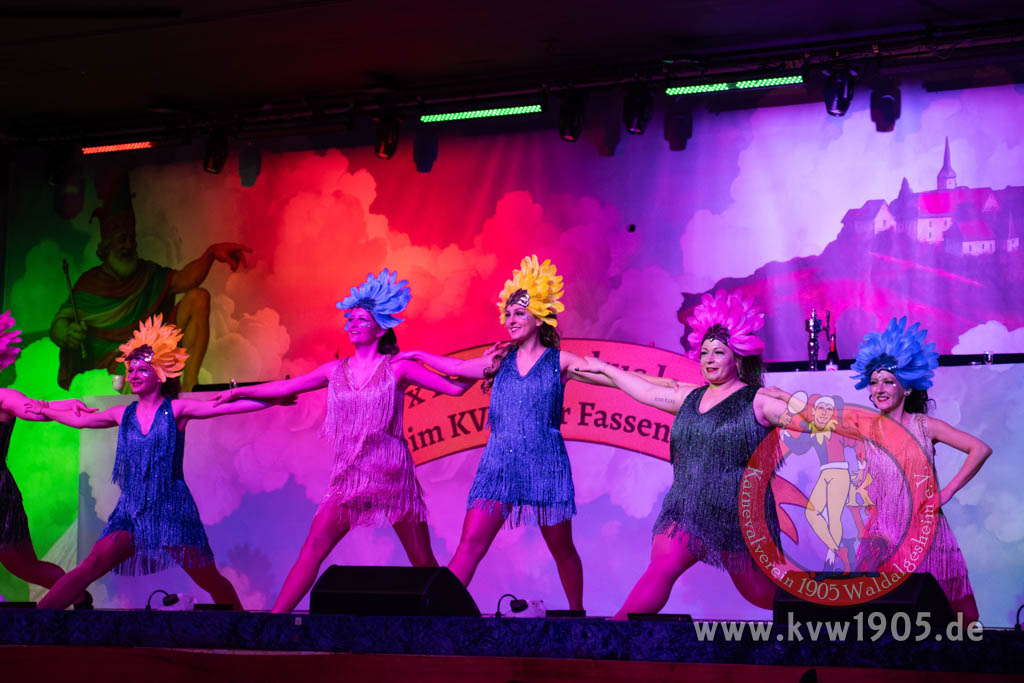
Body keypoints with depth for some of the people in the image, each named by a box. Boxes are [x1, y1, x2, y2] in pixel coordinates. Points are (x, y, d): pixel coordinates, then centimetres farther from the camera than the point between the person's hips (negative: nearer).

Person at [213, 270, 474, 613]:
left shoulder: (397, 367, -1)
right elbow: (285, 387, 15)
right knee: (312, 549, -9)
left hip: (391, 475, -3)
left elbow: (454, 387, -4)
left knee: (423, 561, 1)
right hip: (348, 476, 3)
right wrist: (239, 392, 17)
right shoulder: (336, 370, 10)